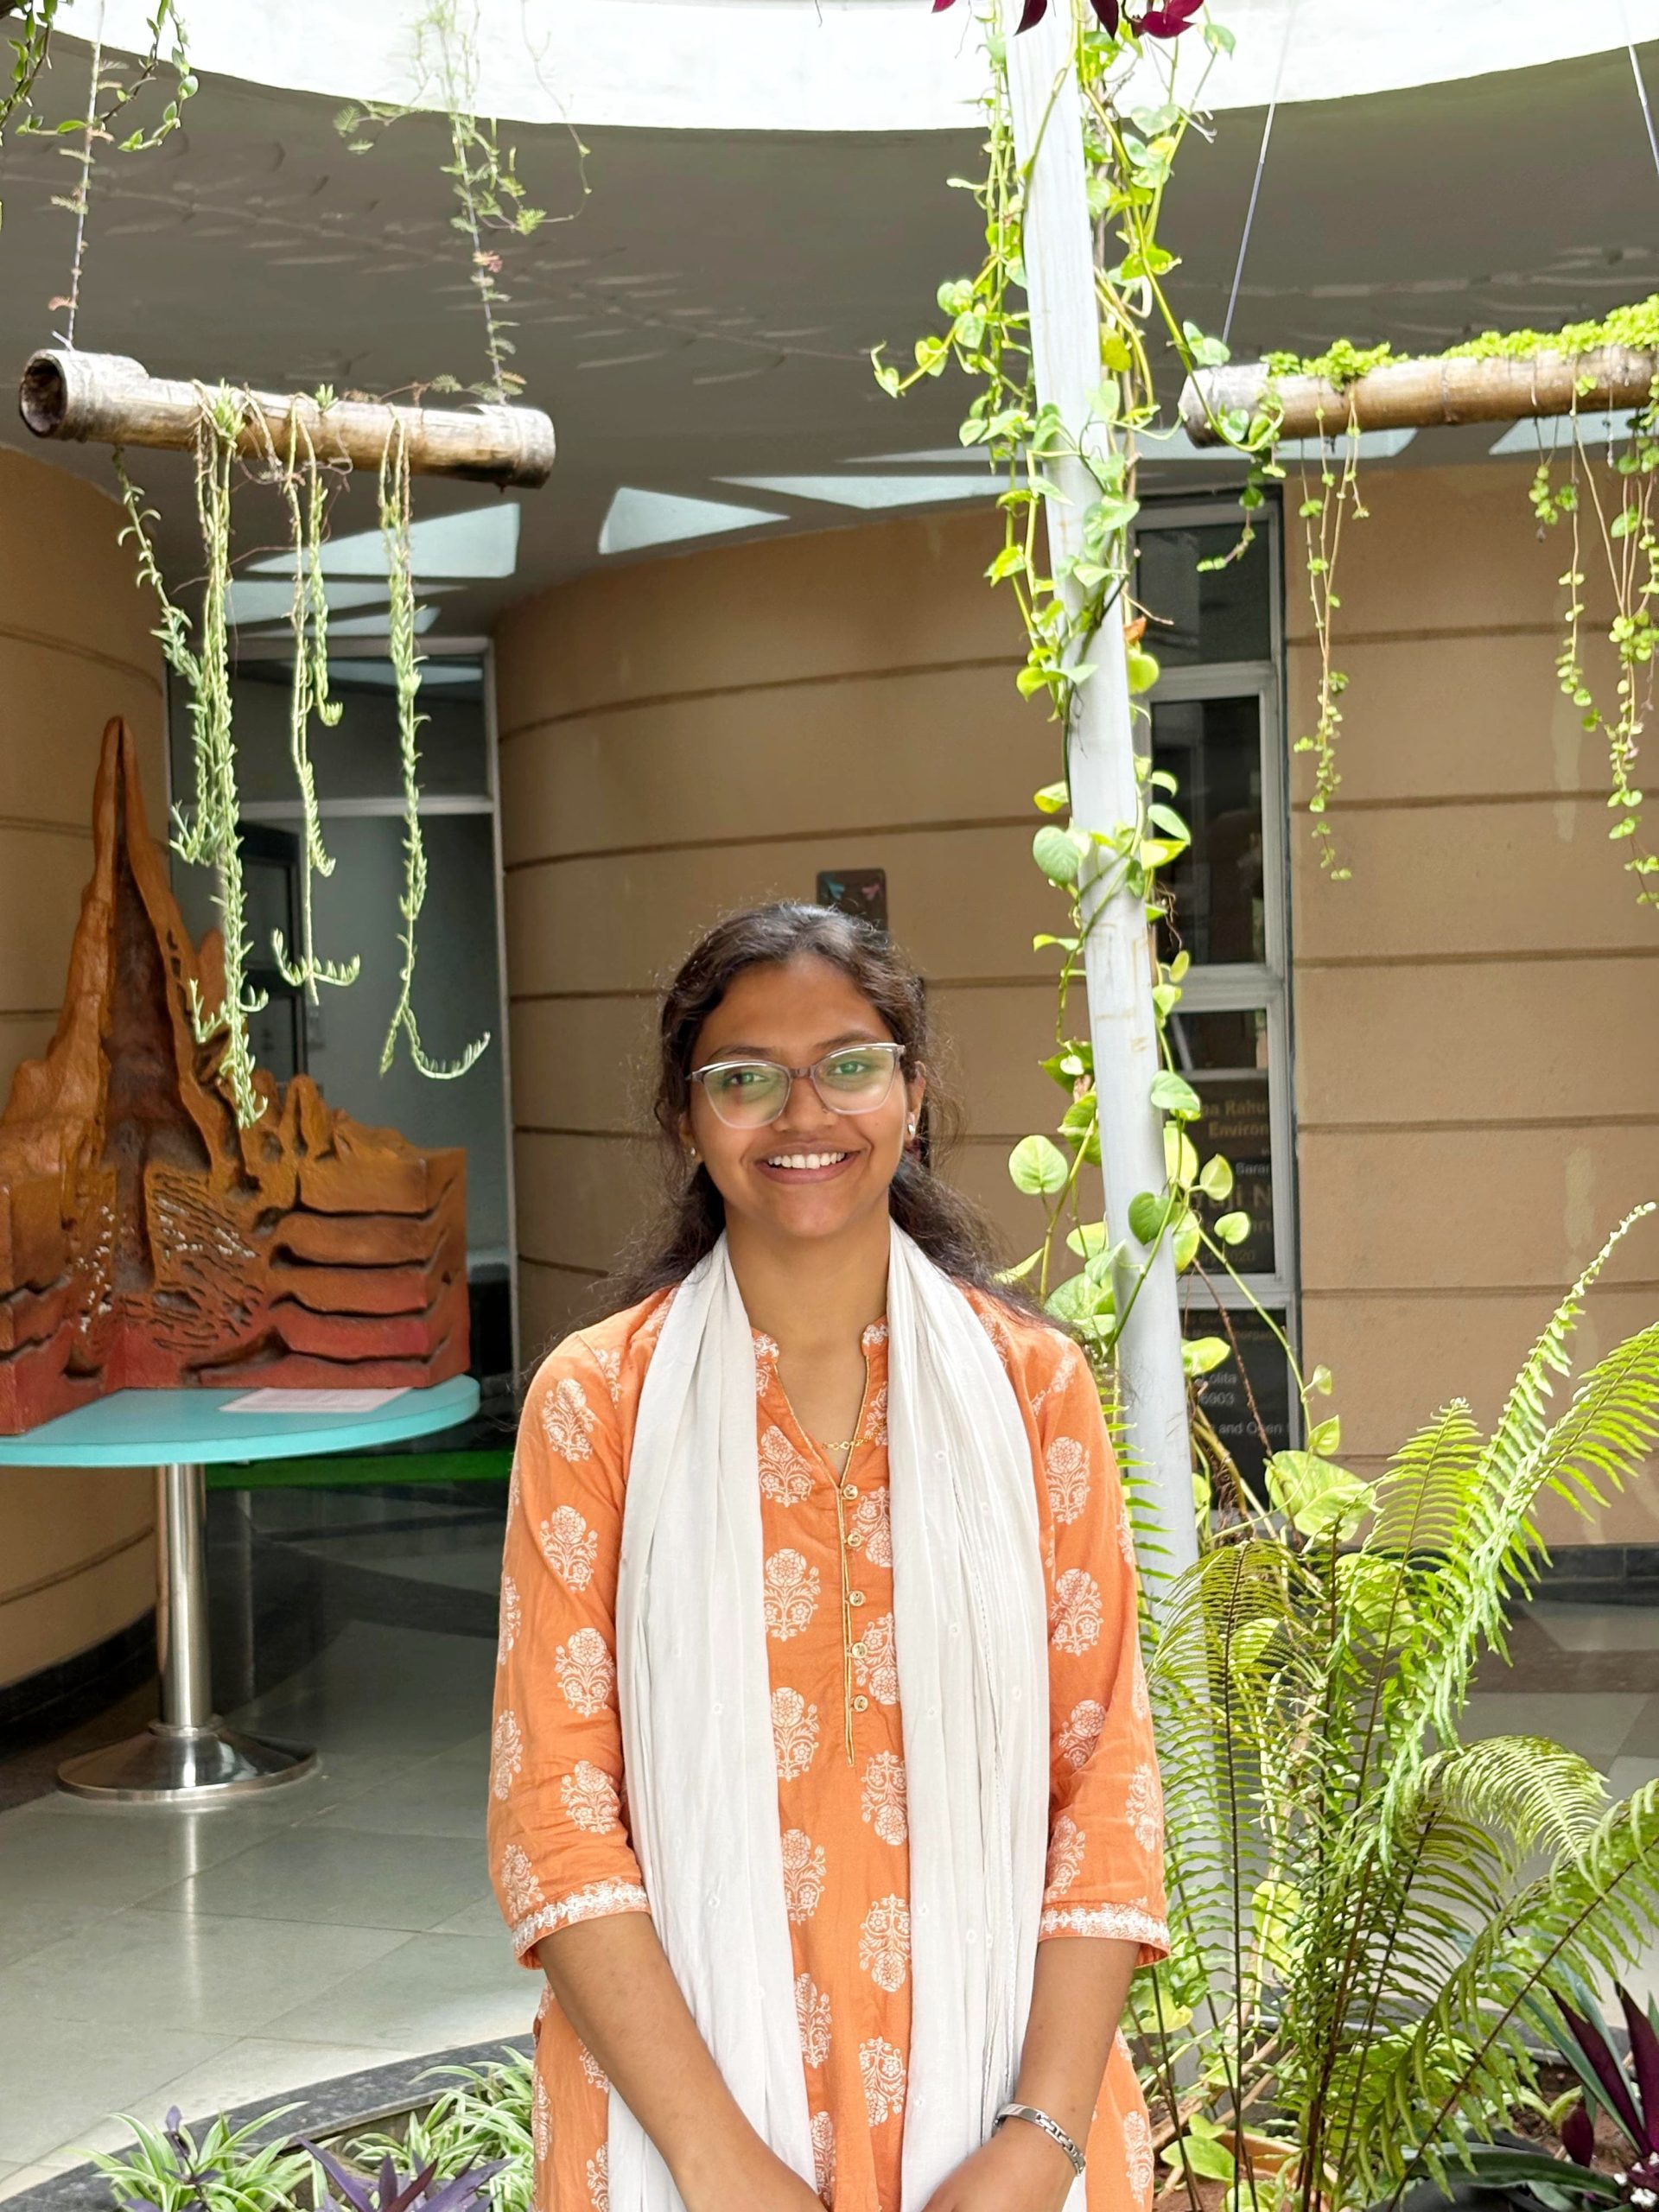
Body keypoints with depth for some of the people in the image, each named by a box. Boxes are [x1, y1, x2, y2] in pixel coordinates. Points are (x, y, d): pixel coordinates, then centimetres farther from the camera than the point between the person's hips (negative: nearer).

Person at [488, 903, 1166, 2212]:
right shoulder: (597, 1401, -4)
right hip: (686, 2102, -1)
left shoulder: (1031, 1382, 0)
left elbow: (1106, 1777, -2)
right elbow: (554, 1809, -7)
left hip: (996, 2106, 1)